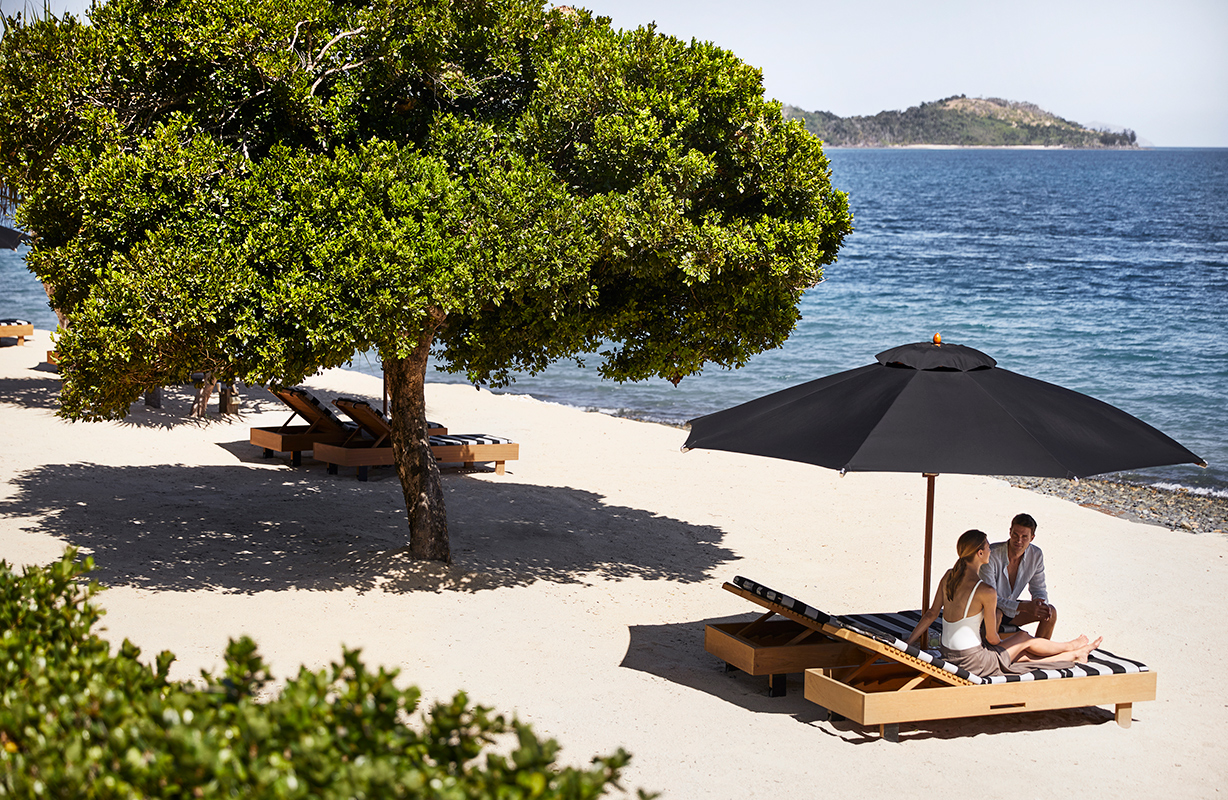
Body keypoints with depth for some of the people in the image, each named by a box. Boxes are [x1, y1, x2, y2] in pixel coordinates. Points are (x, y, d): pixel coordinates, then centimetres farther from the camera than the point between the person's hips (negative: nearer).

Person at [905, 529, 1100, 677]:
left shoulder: (949, 577, -1)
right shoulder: (986, 591, -23)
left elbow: (931, 614, 2)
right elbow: (992, 638, -12)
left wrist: (906, 645, 7)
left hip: (948, 654, 7)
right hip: (972, 661, -7)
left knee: (1024, 655, 24)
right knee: (1024, 638, 19)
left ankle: (1073, 656, 43)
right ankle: (1071, 647, 44)